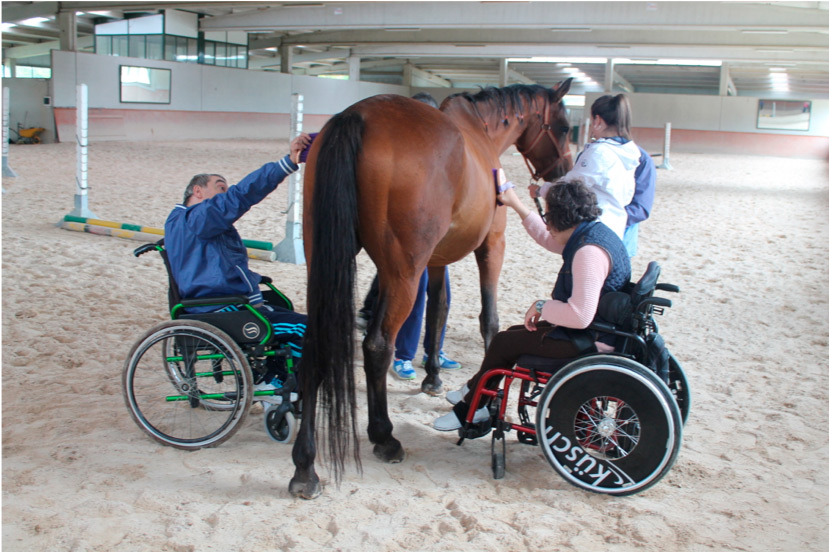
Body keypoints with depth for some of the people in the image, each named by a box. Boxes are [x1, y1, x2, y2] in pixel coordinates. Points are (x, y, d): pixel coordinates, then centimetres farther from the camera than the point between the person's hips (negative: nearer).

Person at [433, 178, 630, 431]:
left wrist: (542, 306, -17)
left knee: (503, 342, 1)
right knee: (514, 333, 20)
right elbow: (547, 239, 24)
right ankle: (472, 394, 31)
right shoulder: (594, 231, 5)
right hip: (594, 331, 10)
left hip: (589, 342, -10)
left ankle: (470, 409, 21)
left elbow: (580, 315, -34)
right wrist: (516, 204, 24)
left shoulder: (590, 251, -28)